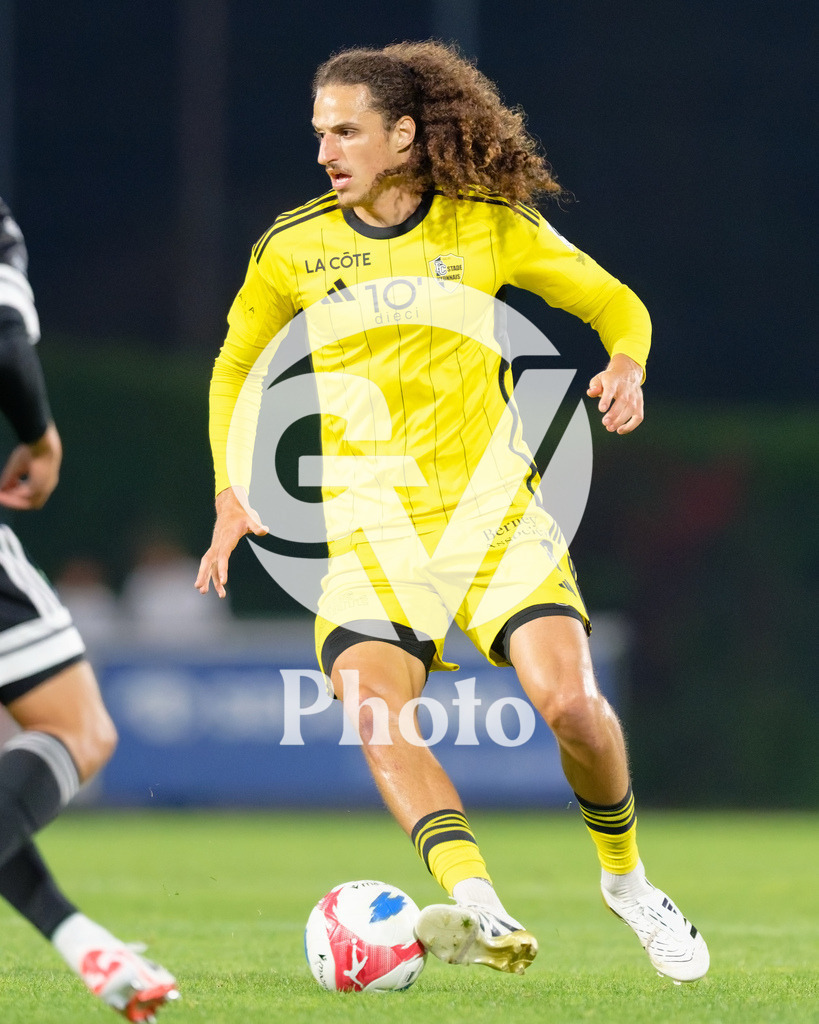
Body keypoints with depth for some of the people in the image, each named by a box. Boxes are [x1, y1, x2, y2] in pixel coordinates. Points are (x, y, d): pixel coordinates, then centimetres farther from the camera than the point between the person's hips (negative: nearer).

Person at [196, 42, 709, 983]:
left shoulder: (491, 225, 0)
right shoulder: (293, 249, 3)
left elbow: (615, 303, 12)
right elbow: (235, 364, 19)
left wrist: (626, 367, -10)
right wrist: (230, 490, 6)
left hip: (494, 511, -1)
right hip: (369, 532, 1)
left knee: (571, 704, -17)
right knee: (371, 705, -27)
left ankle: (626, 879, 11)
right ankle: (480, 910, -38)